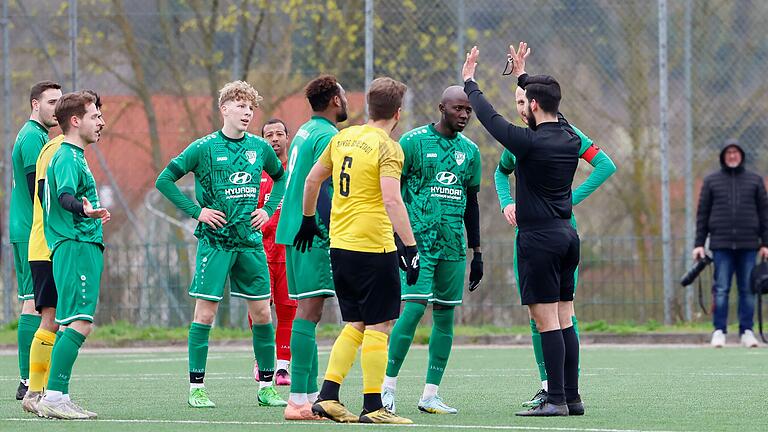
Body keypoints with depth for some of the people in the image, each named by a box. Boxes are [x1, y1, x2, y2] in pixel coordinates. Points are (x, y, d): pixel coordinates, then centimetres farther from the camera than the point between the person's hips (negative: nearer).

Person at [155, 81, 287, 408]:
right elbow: (165, 180, -3)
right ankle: (196, 388, 1)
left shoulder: (260, 147, 7)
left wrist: (269, 210, 11)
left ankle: (266, 387, 12)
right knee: (205, 312, -5)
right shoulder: (204, 147, -5)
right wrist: (196, 211, -8)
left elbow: (281, 178, 26)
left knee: (262, 313, 4)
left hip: (250, 241, 4)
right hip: (215, 241, -4)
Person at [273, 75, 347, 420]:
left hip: (294, 232, 10)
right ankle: (298, 400, -16)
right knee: (309, 311, -12)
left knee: (306, 311, 12)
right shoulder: (327, 136, -11)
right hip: (314, 235, -10)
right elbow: (322, 191, -19)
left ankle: (310, 395, 15)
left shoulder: (305, 132, 18)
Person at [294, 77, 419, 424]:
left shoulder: (343, 138, 10)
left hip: (339, 245, 7)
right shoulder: (387, 148, -11)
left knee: (355, 325, 15)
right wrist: (410, 246, -22)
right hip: (374, 248, -7)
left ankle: (327, 397, 8)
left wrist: (308, 219, 33)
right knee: (378, 326, -1)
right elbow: (391, 201, -22)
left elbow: (312, 179, 19)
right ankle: (372, 407, -1)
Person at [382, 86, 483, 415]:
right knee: (415, 307, -16)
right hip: (418, 238, -6)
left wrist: (477, 252, 18)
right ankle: (388, 385, -9)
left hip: (453, 245, 6)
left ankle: (430, 394, 9)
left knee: (445, 315, 4)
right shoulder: (414, 141, -3)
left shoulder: (470, 150, 12)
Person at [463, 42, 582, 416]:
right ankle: (572, 397, 10)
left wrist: (469, 81, 12)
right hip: (567, 234, 8)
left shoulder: (531, 142, -15)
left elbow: (490, 118, -4)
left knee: (547, 322, -7)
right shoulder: (570, 140, 6)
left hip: (539, 238, -8)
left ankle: (556, 400, -9)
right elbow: (550, 111, 26)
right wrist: (523, 76, 38)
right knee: (565, 321, 9)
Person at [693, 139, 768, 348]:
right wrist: (699, 244, 2)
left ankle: (747, 331, 6)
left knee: (748, 290, 1)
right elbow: (702, 214, 9)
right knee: (721, 290, -4)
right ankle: (719, 331, -1)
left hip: (748, 244, 1)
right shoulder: (711, 181, 9)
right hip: (721, 244, -1)